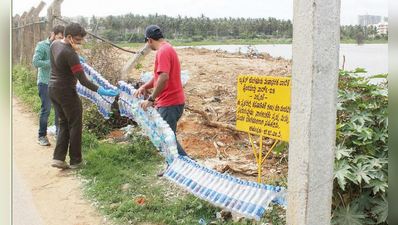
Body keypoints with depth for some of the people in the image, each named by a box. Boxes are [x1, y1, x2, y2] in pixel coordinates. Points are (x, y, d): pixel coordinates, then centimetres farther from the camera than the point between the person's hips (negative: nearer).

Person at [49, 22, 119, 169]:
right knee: (75, 126, 5)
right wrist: (101, 91, -29)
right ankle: (75, 160, 11)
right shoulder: (70, 53, -23)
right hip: (66, 92, -9)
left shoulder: (54, 44, 3)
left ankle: (58, 158, 10)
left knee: (64, 124, 16)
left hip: (53, 89, 9)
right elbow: (83, 80, -26)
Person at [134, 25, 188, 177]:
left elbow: (164, 77, -28)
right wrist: (144, 87, 7)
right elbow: (159, 75, 21)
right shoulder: (167, 49, 17)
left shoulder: (163, 51, -17)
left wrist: (151, 99, -22)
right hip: (170, 101, 10)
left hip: (170, 103, -10)